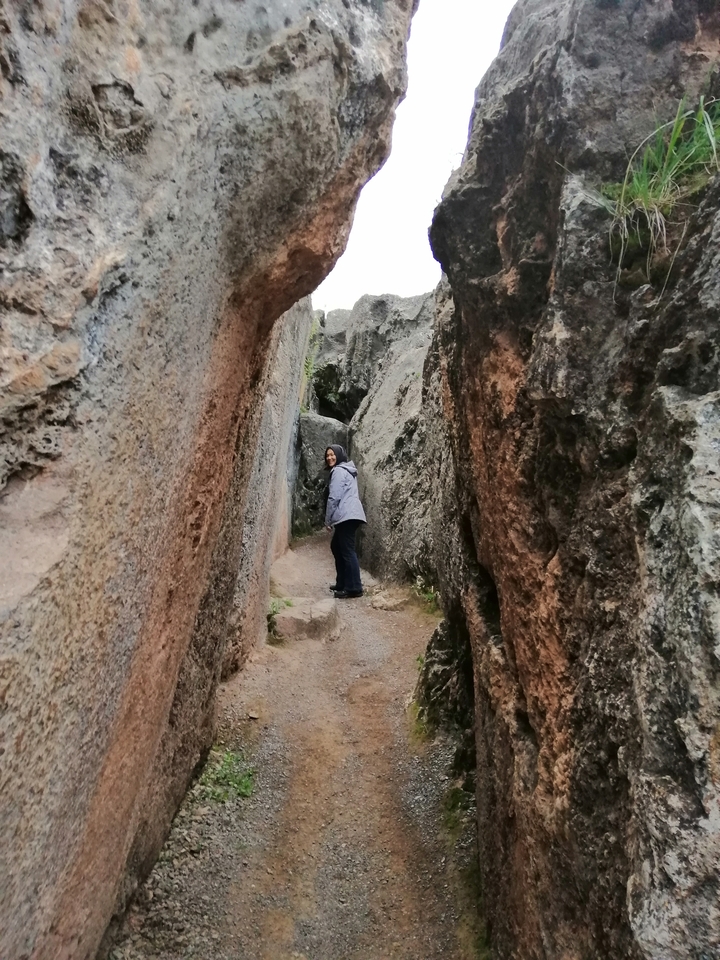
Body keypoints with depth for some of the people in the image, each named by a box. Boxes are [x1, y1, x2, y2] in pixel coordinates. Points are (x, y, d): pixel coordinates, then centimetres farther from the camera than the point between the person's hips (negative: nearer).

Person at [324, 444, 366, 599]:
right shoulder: (347, 469, 23)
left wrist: (328, 520, -5)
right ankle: (342, 583, 24)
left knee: (347, 551, -10)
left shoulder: (338, 471, -7)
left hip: (346, 516, -11)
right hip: (349, 515, 11)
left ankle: (354, 588, -9)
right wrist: (332, 519, 22)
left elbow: (334, 497, -13)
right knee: (336, 546, 19)